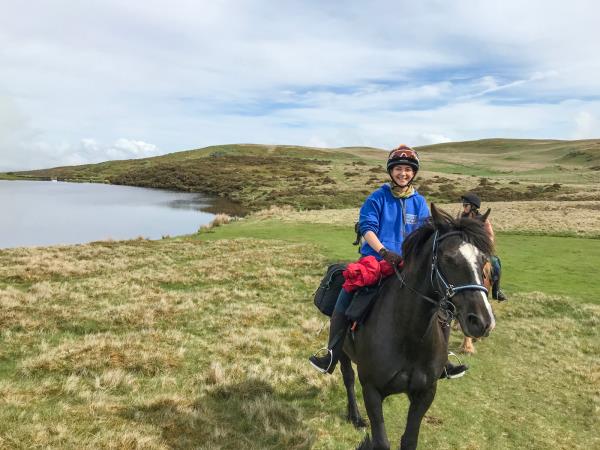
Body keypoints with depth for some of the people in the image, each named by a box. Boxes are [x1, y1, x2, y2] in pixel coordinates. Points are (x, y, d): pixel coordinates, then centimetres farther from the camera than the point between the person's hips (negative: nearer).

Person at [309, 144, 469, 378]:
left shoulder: (419, 203, 8)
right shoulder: (378, 197, -2)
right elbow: (366, 227, -8)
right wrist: (384, 251, -21)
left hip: (407, 263, 3)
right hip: (375, 258, -2)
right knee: (346, 296, -14)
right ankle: (331, 354, 0)